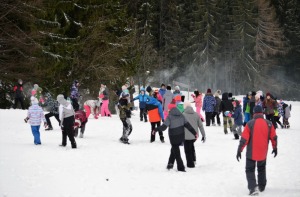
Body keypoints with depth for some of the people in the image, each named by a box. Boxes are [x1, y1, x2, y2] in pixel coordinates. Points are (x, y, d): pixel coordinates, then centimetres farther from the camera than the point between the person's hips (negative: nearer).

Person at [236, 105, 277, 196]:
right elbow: (274, 137, 4)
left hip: (251, 153, -3)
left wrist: (239, 150, -8)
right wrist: (275, 148, 19)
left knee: (250, 170, 6)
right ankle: (262, 187, 34)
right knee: (262, 169, 25)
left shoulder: (250, 124, -14)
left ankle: (253, 187, -12)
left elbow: (244, 139, -15)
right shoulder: (269, 124, -5)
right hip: (263, 153, 3)